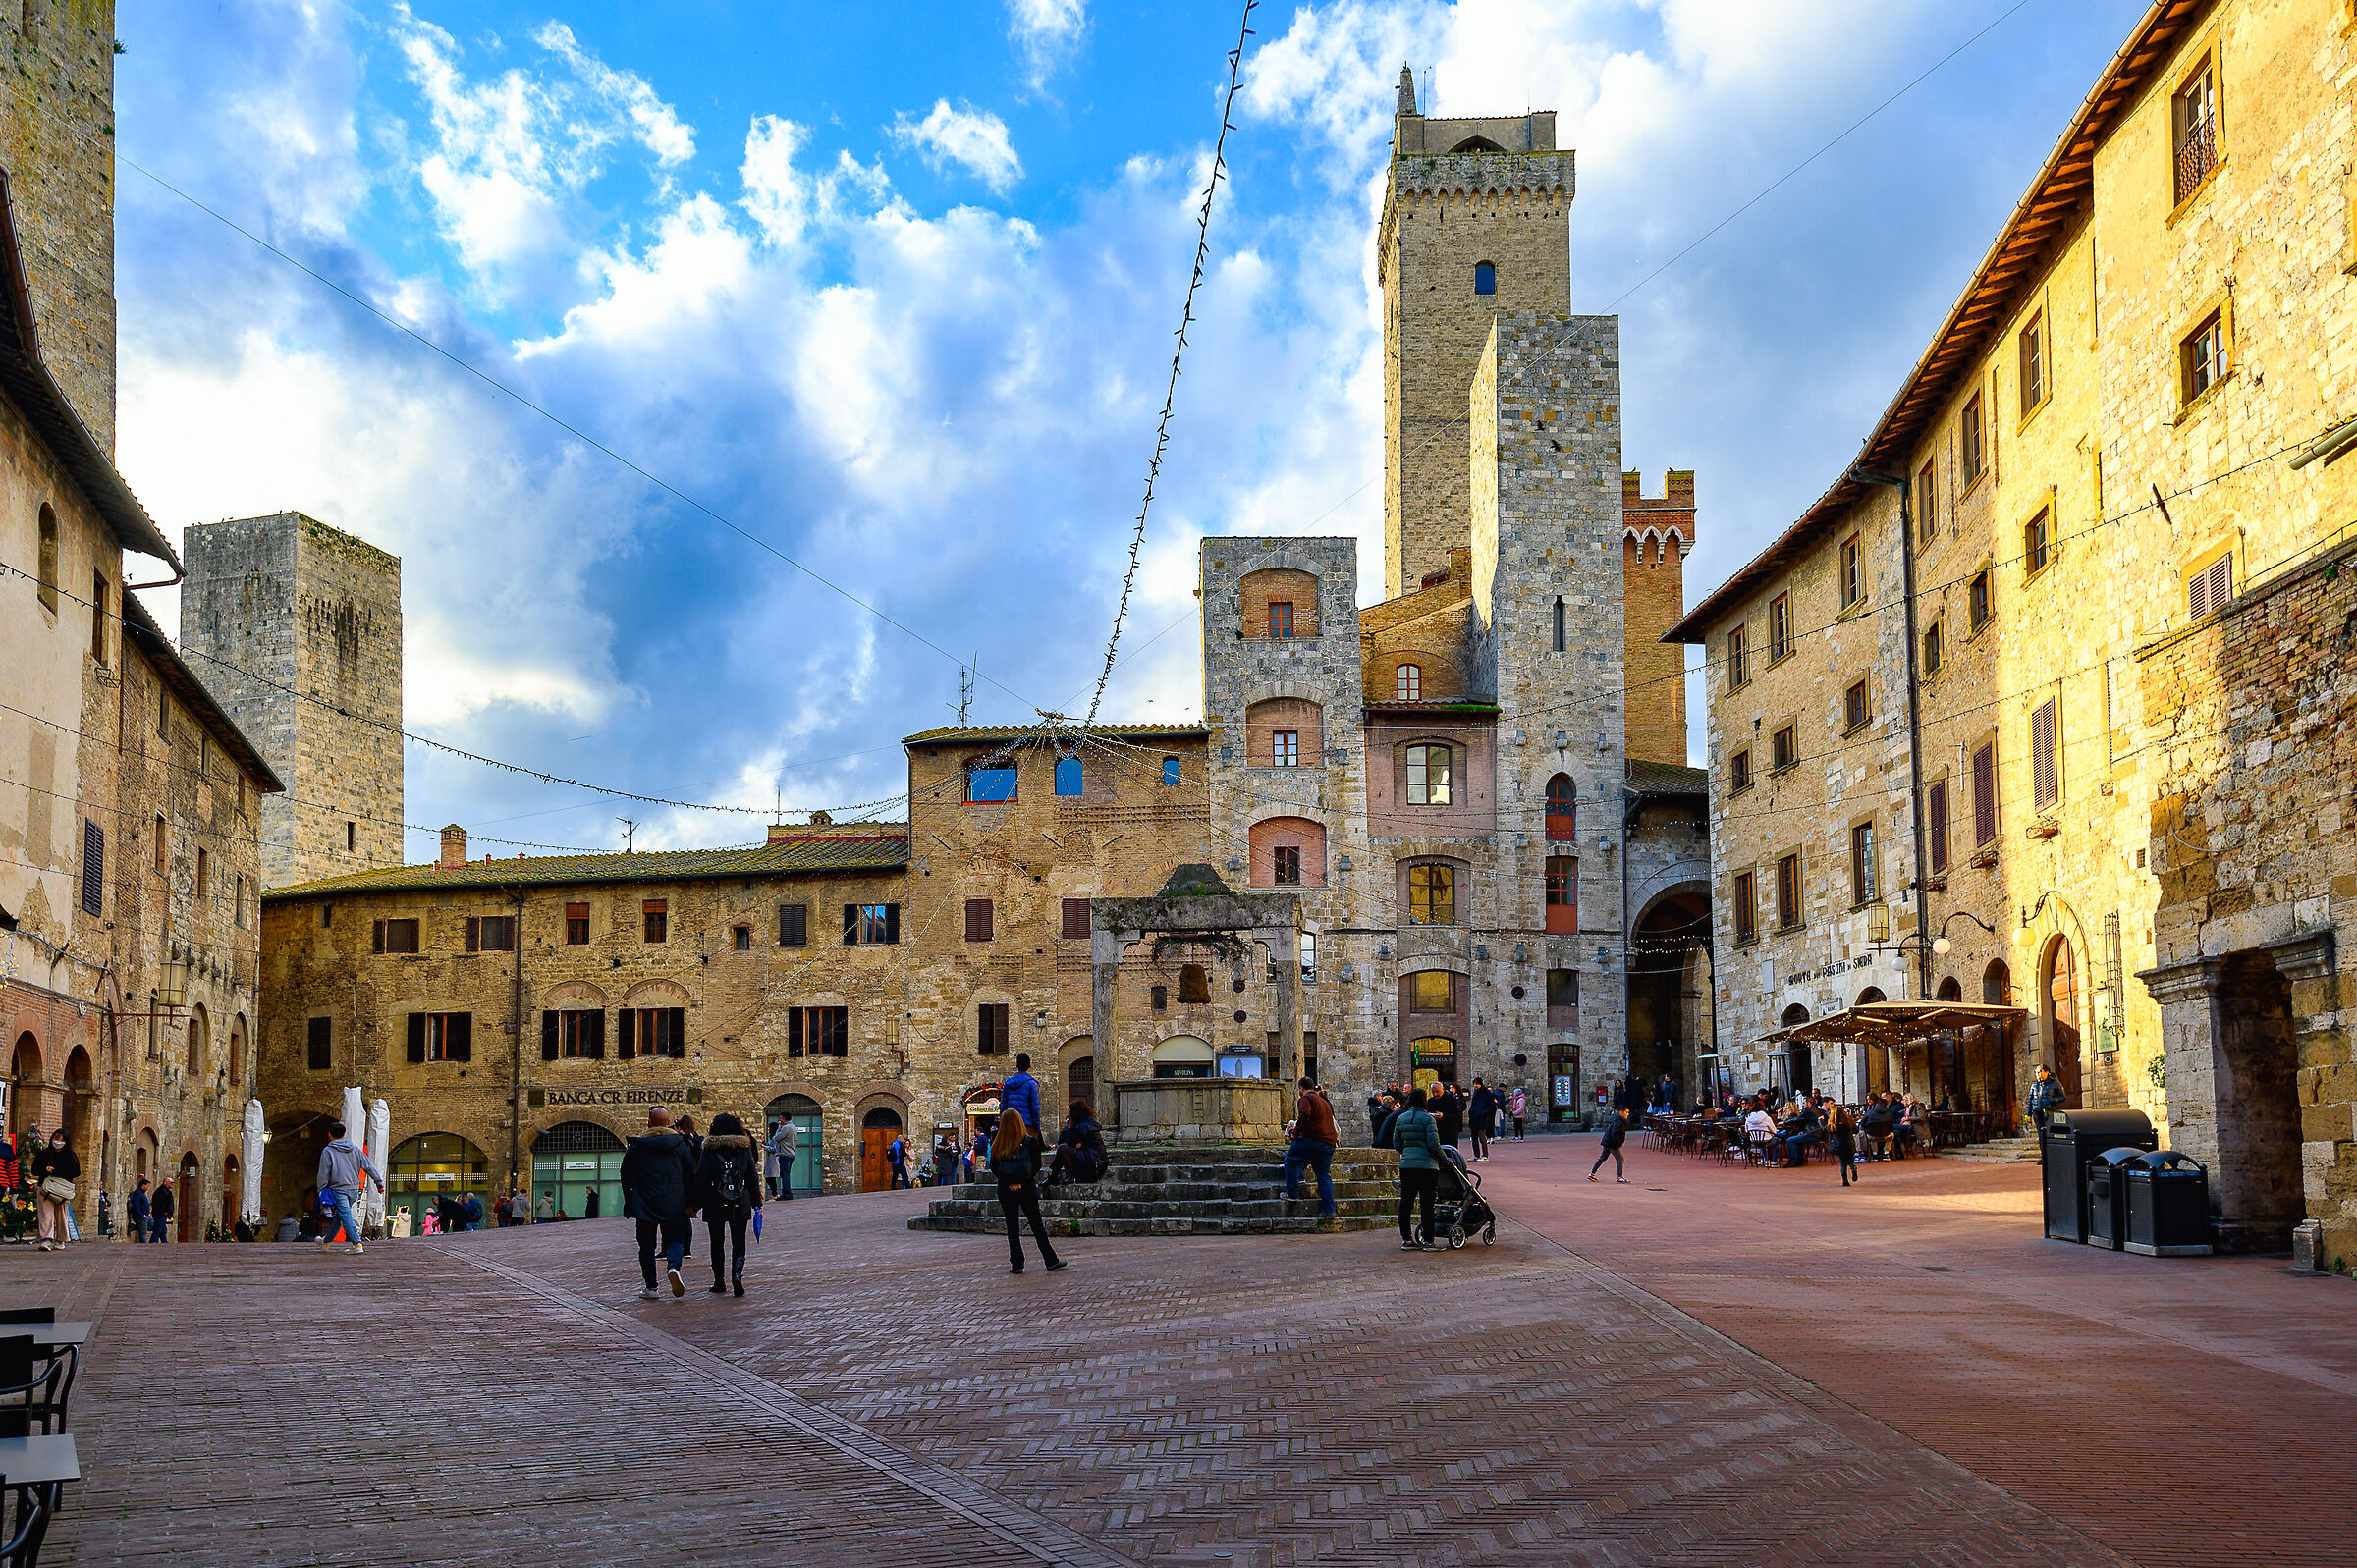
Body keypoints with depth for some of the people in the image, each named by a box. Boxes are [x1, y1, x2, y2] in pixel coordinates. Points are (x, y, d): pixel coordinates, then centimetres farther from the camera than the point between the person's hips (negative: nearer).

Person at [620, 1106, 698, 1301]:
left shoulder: (637, 1145, 0)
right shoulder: (680, 1144, 4)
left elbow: (627, 1175, 1)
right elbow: (691, 1175, 5)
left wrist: (629, 1203, 8)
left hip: (645, 1204, -1)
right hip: (674, 1204, 1)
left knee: (647, 1244, 7)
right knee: (675, 1238, 10)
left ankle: (651, 1287, 4)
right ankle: (673, 1266, -20)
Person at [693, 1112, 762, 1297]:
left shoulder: (709, 1150, -5)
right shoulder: (744, 1149, 2)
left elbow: (701, 1178, -6)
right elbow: (753, 1177, 4)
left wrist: (697, 1203, 1)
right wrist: (756, 1203, 10)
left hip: (715, 1205, -1)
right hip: (740, 1205, 1)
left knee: (717, 1243, 11)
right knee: (739, 1242, 5)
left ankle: (719, 1281, 14)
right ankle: (737, 1274, -18)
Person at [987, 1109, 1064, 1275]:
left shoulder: (997, 1144, -3)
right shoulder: (1030, 1141, -5)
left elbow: (993, 1168, -4)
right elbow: (1036, 1166, -5)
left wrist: (1009, 1183, -6)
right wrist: (1022, 1182, -3)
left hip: (1006, 1191, 0)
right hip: (1027, 1188, 0)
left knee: (1012, 1226, 8)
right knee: (1037, 1224, 8)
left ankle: (1017, 1264, 7)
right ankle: (1051, 1261, 12)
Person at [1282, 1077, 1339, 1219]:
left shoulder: (1306, 1099, -3)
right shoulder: (1324, 1101, 25)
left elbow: (1304, 1114, -23)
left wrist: (1296, 1131, -11)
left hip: (1312, 1139, -8)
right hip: (1329, 1142, 8)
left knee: (1290, 1160, 13)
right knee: (1324, 1175, 9)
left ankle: (1292, 1192, 10)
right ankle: (1329, 1209, 2)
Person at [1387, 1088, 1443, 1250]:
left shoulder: (1400, 1119, 10)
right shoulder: (1427, 1118, -7)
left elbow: (1396, 1144, 13)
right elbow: (1434, 1144, -12)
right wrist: (1442, 1159, 1)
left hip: (1406, 1164, 6)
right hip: (1427, 1166, -6)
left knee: (1406, 1201, 8)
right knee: (1427, 1203, -1)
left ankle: (1406, 1239, 10)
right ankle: (1427, 1240, 1)